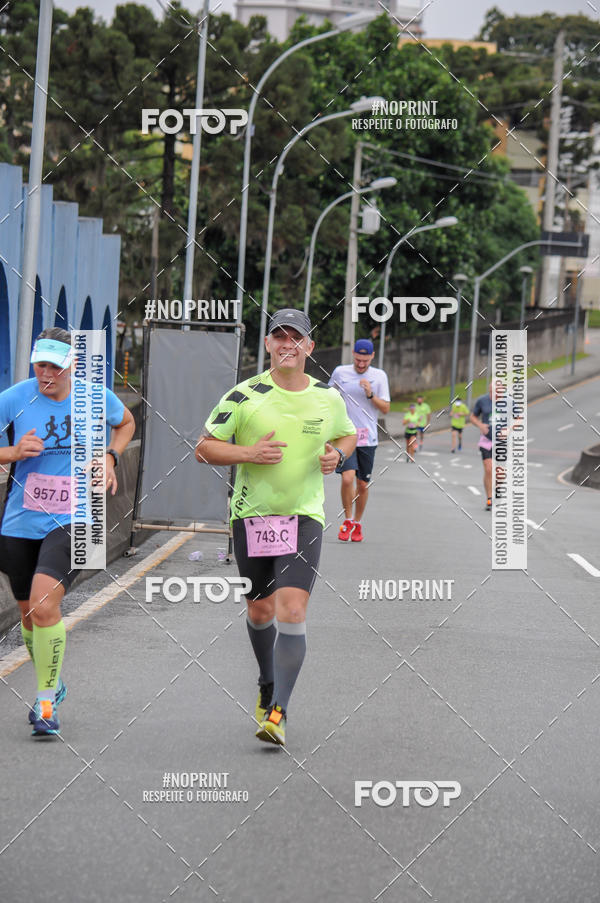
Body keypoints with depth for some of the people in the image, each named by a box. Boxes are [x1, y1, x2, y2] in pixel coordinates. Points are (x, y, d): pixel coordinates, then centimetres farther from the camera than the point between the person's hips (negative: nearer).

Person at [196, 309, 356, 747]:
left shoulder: (328, 398, 3)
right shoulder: (245, 396, -6)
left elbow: (348, 435, 23)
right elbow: (204, 447, -2)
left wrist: (337, 454, 0)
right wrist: (250, 453, -17)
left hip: (304, 517, 0)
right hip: (252, 514, 0)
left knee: (292, 609, -15)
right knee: (260, 610, 11)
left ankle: (278, 712, -15)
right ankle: (268, 684, 40)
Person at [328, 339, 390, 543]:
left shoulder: (379, 376, 3)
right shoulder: (340, 372, 2)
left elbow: (385, 408, 1)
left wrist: (370, 394, -15)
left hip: (367, 438, 1)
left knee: (363, 484, 5)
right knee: (347, 478, -18)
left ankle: (357, 523, 24)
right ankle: (347, 520, 0)